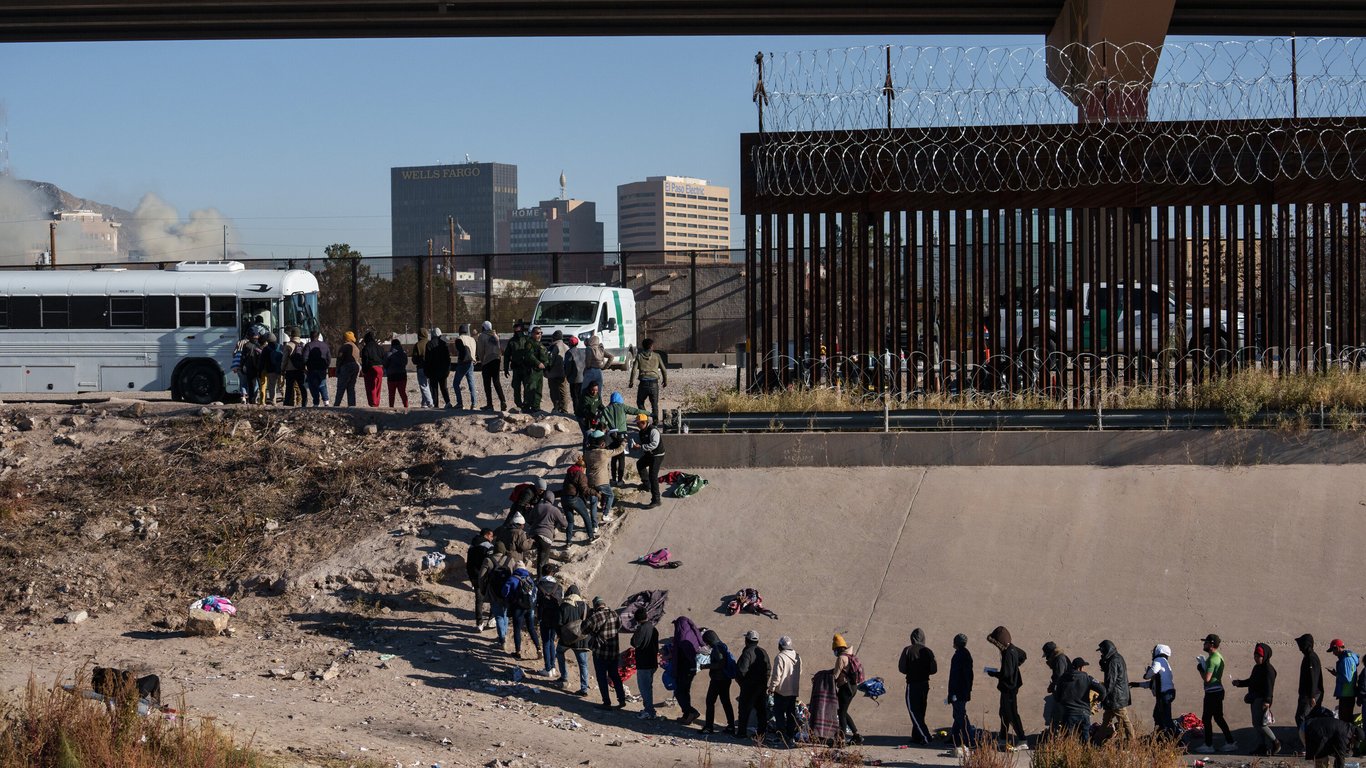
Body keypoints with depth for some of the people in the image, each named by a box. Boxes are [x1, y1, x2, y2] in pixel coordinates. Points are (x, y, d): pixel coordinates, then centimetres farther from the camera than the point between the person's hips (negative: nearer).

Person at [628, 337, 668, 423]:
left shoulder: (639, 356, 5)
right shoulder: (656, 356, 6)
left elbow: (634, 369, -3)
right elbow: (663, 369, 9)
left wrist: (631, 382, 2)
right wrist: (665, 380, 23)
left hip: (643, 382, -1)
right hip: (654, 382, 1)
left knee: (640, 402, 13)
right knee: (654, 404, 7)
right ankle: (655, 420, 0)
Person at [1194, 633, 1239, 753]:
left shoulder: (1212, 659, -19)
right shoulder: (1219, 657, 14)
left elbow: (1207, 678, -24)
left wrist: (1200, 669, -7)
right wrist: (1203, 668, 11)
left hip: (1212, 693, -10)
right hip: (1218, 690, 10)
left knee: (1206, 719, -3)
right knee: (1218, 718, 15)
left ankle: (1208, 745, 1)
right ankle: (1230, 742, 15)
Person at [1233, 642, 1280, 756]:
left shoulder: (1268, 670, -14)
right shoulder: (1257, 668, 16)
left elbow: (1269, 686, -22)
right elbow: (1251, 681, 26)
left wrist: (1267, 700, -31)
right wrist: (1239, 683, 12)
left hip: (1262, 700, -10)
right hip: (1255, 699, 10)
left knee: (1260, 723, -12)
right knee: (1256, 724, 11)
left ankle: (1275, 743, -1)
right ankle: (1264, 745, 19)